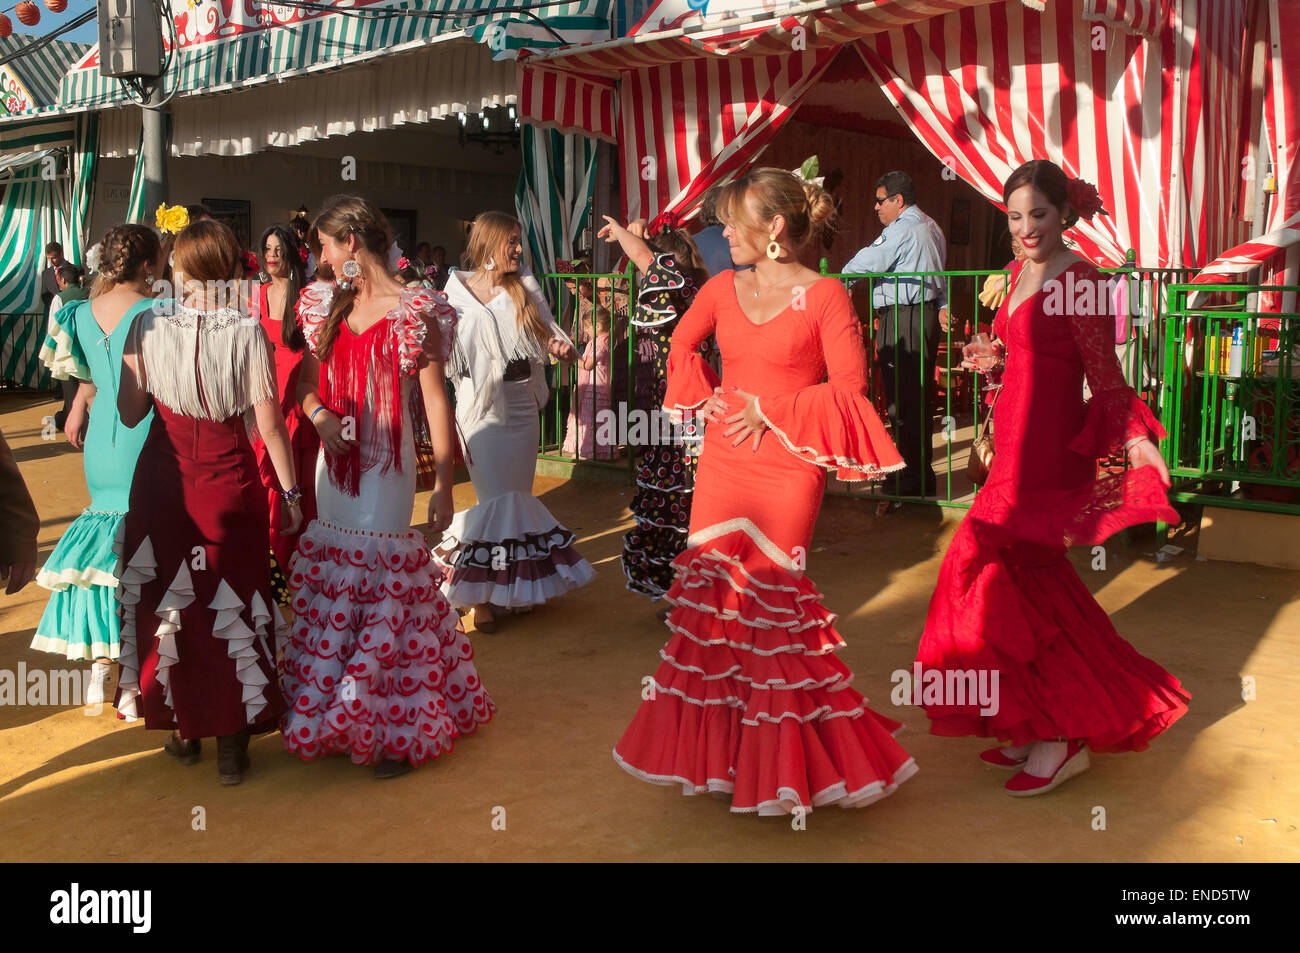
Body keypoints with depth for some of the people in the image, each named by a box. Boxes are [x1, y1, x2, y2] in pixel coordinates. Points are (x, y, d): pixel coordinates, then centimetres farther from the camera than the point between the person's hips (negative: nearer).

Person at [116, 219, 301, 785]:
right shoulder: (247, 331, -11)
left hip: (162, 479, 2)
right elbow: (269, 423, -11)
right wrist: (290, 491, -1)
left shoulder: (148, 326, -7)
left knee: (169, 598, 17)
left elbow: (130, 413, -2)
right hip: (230, 481, -2)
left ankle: (184, 729, 30)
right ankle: (232, 743, 15)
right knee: (232, 602, 9)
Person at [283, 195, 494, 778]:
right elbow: (307, 381, 14)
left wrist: (444, 483, -13)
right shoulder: (327, 305, 10)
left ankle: (396, 730, 7)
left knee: (386, 585, -4)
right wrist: (319, 414, -10)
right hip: (335, 463, 6)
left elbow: (434, 400, -10)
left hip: (387, 467, -6)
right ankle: (332, 712, 28)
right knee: (332, 586, 12)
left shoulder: (413, 311, -8)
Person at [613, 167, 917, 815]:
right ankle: (716, 748, 25)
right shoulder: (723, 288, 8)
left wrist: (772, 412, -14)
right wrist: (708, 398, 6)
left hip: (786, 467, -5)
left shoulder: (824, 295, -8)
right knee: (712, 590, 9)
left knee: (769, 595, -2)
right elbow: (681, 343, 22)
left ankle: (779, 758, 16)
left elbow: (850, 386, -11)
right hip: (722, 461, 6)